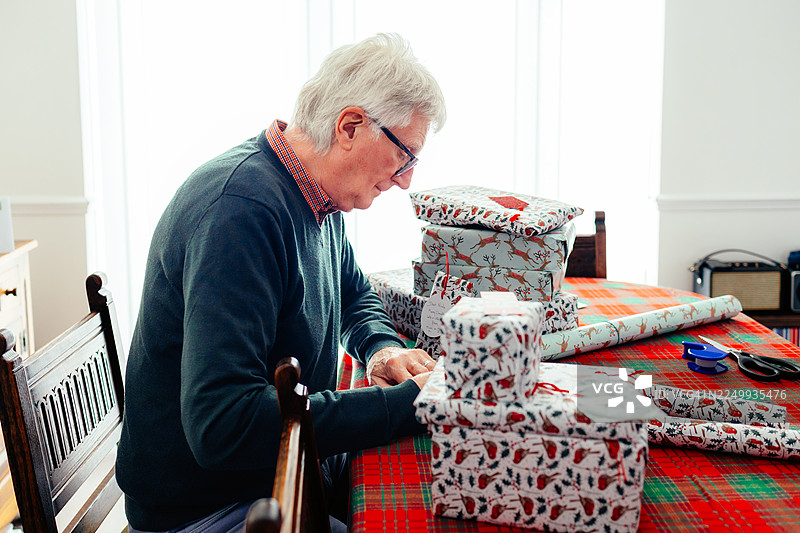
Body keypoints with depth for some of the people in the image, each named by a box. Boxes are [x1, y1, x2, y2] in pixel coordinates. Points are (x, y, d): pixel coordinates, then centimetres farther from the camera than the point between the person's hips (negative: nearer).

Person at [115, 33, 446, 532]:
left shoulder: (320, 199, 2)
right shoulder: (241, 207, -28)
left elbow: (356, 294, 21)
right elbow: (222, 425, -35)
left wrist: (381, 349, -2)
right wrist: (406, 402, -31)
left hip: (296, 470, 8)